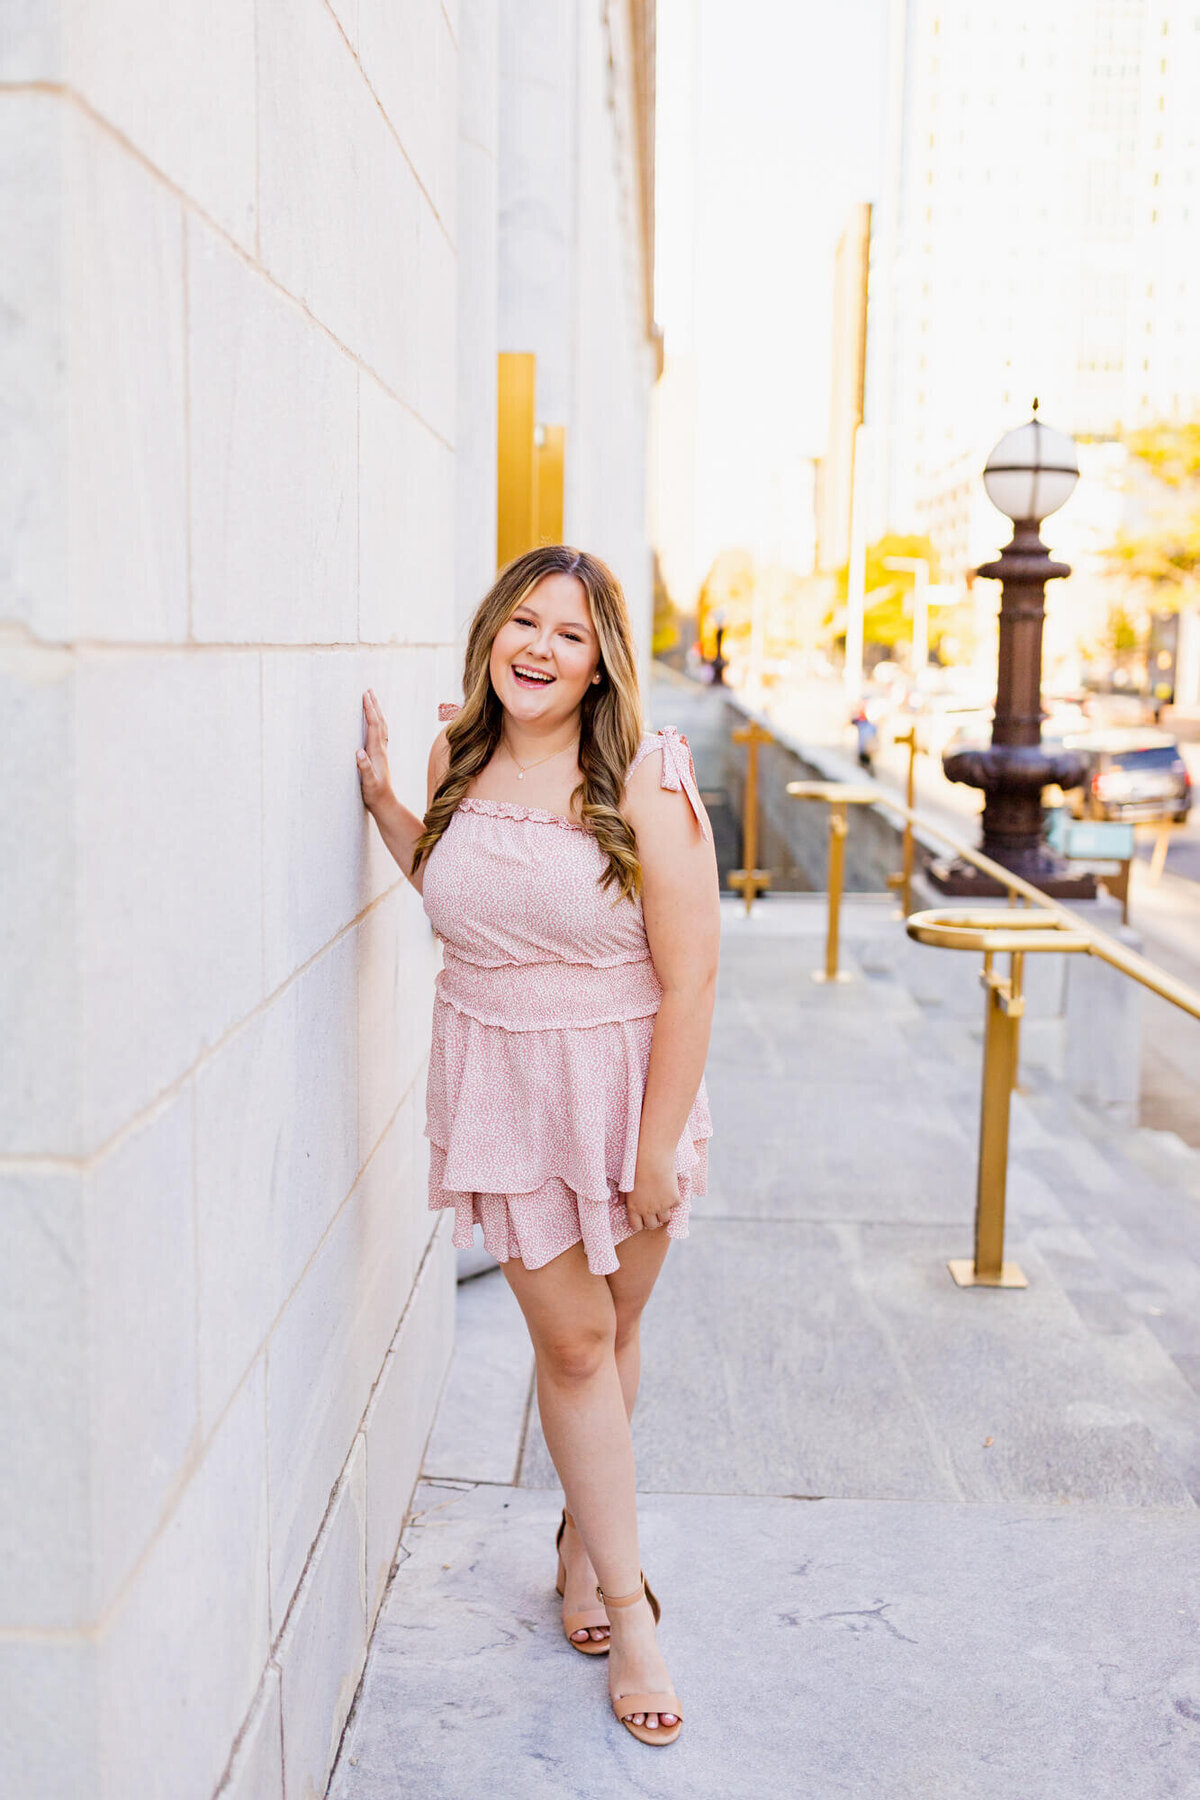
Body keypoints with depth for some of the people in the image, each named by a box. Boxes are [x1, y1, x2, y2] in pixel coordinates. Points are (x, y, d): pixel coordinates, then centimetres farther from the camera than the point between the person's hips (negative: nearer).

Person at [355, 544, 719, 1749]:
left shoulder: (645, 778, -15)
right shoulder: (458, 758, 0)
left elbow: (689, 975, -14)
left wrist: (658, 1145, -13)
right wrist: (382, 801, 6)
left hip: (622, 1076, -2)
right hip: (497, 1075, 2)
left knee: (608, 1331, 14)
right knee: (569, 1338, 4)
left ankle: (584, 1530, 42)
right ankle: (627, 1603, 20)